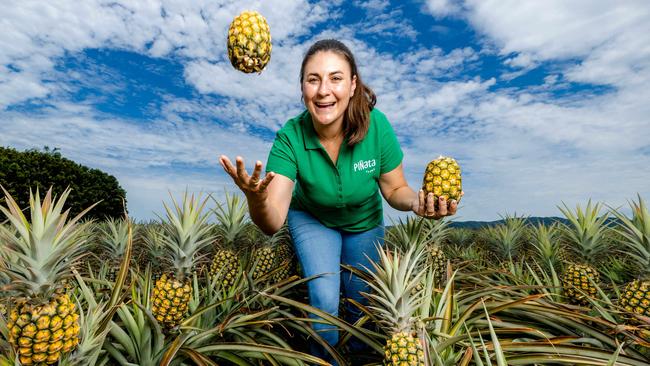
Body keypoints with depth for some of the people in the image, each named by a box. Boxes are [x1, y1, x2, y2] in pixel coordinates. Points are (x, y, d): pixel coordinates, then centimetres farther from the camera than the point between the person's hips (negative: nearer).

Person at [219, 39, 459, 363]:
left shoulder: (376, 126, -30)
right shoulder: (290, 138, -31)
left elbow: (394, 189, -15)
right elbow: (272, 223, -37)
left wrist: (416, 201, -36)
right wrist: (256, 198, -58)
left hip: (365, 224, 2)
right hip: (312, 219, -1)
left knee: (362, 300, 15)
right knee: (325, 299, -17)